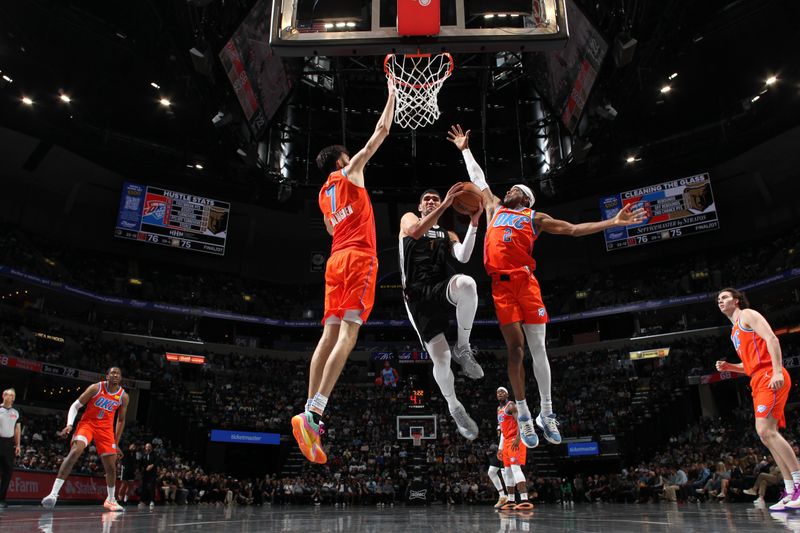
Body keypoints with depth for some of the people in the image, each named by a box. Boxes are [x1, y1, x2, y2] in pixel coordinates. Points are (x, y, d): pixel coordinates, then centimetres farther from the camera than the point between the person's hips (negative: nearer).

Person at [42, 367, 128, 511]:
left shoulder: (123, 396, -3)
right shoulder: (96, 388, -11)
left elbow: (121, 420, 7)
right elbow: (75, 406, -5)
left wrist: (116, 443, 7)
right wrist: (69, 425, -20)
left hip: (106, 428, 3)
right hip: (87, 423, -3)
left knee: (111, 466, 2)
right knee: (74, 452, -29)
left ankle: (110, 500, 22)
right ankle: (53, 494, -26)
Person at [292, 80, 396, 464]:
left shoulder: (324, 194, 26)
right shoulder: (350, 172, 8)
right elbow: (381, 132, 11)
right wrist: (392, 96, 22)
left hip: (336, 259, 8)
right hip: (358, 258, -7)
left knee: (330, 334, 1)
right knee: (347, 334, -15)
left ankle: (310, 411, -5)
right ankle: (312, 413, -25)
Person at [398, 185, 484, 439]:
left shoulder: (448, 234, 27)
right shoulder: (408, 218, 19)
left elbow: (464, 256, 4)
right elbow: (416, 232, -8)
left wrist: (474, 223, -7)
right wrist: (446, 204, -15)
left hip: (441, 287, 2)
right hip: (417, 295, -2)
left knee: (466, 284, -38)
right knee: (440, 358, -11)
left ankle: (463, 348, -17)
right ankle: (454, 407, 17)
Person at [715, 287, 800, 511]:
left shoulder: (747, 314, 1)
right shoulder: (735, 331, 27)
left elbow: (771, 338, -14)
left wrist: (777, 371, -25)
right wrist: (728, 367, 12)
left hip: (769, 377, -10)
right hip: (759, 382, 10)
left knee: (765, 431, -18)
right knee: (767, 434, 5)